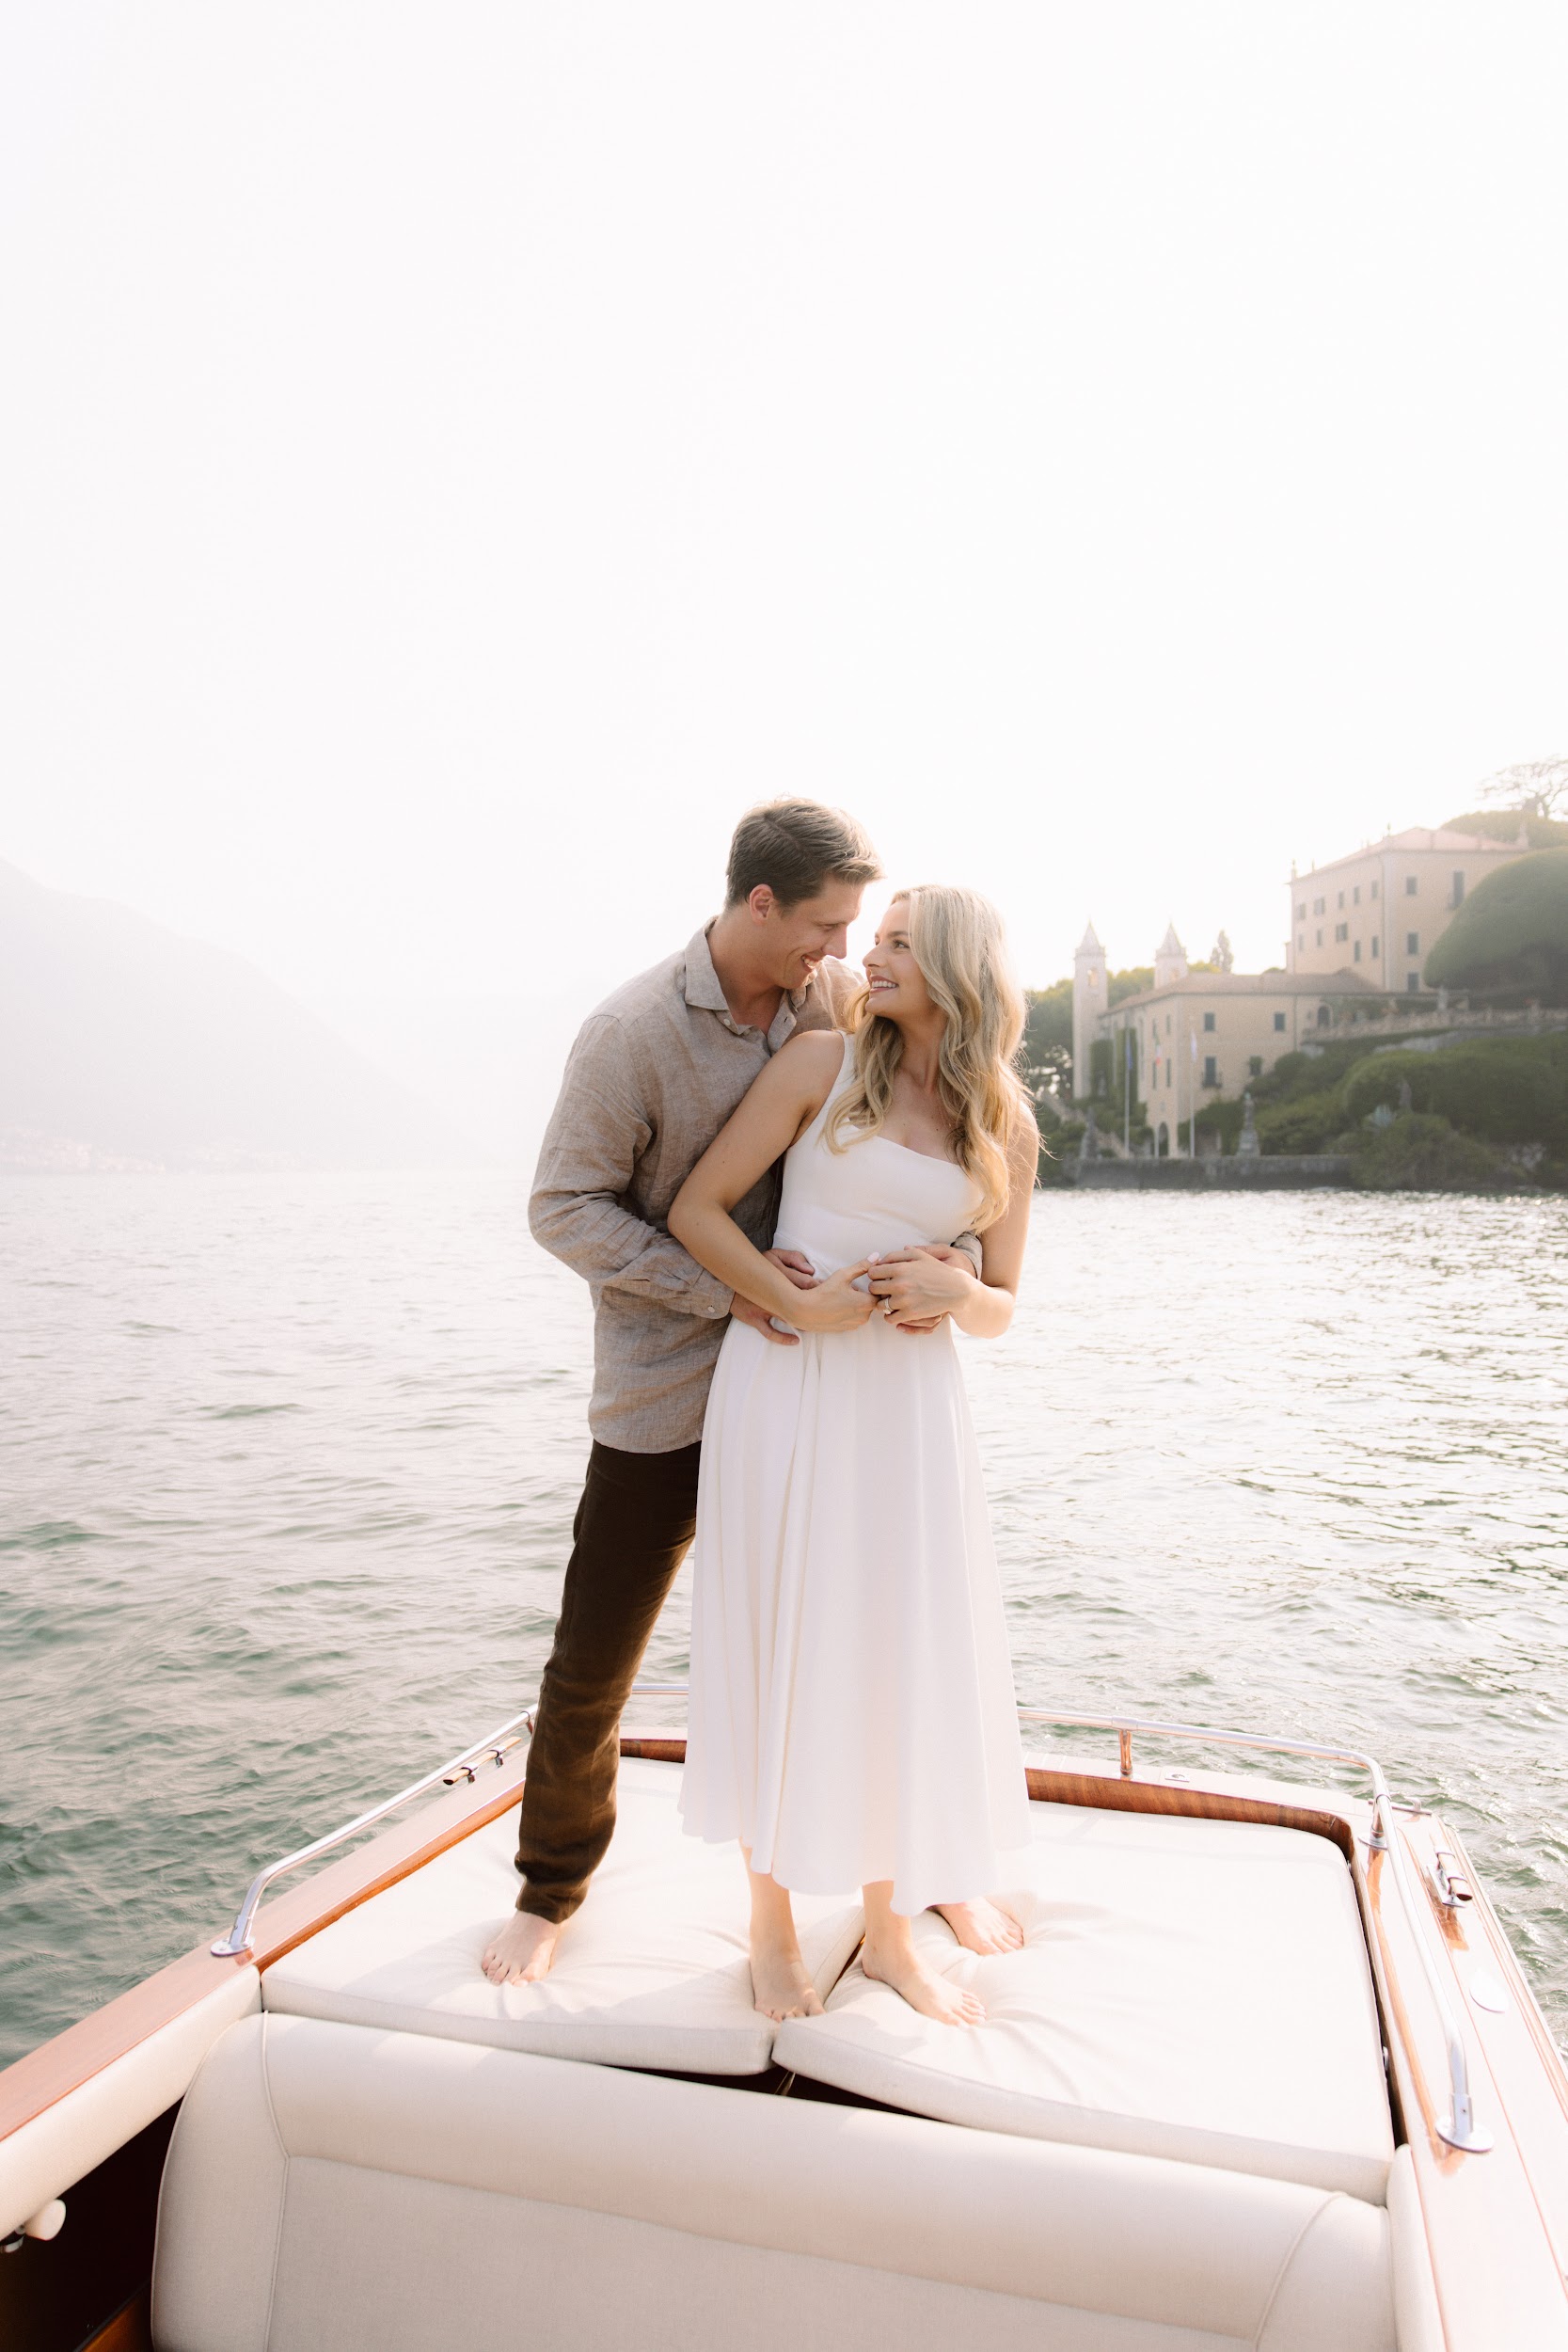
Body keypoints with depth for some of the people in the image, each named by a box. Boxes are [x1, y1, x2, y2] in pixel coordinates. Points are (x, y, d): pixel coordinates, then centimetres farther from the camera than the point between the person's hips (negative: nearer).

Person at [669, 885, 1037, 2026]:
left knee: (906, 1655, 7)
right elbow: (696, 1211, -3)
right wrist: (796, 1302, -16)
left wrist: (954, 1288, -11)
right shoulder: (823, 1063, -2)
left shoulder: (1008, 1131, 6)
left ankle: (888, 1930, 27)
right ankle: (772, 1921, 26)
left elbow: (1001, 1311, 11)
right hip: (787, 1383, -2)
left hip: (910, 1402, 3)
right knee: (782, 1647, 5)